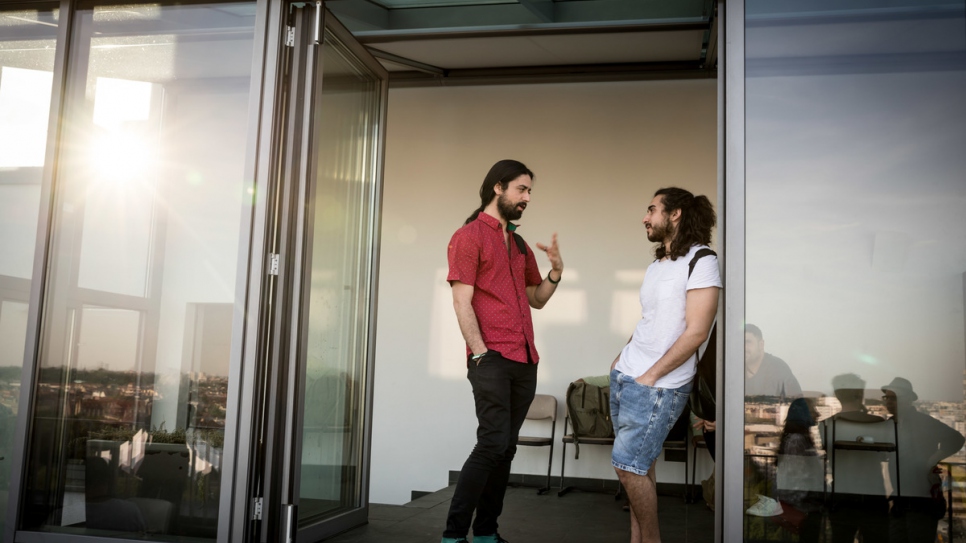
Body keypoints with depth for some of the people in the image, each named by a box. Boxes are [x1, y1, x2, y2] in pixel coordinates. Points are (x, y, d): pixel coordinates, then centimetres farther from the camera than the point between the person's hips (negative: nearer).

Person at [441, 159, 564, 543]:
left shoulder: (520, 244, 20)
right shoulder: (470, 235, -2)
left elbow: (536, 300, 22)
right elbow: (462, 302, -8)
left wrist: (556, 271, 4)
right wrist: (481, 354, -14)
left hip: (525, 360, 7)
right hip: (491, 359, -7)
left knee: (506, 448, 7)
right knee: (493, 443, -12)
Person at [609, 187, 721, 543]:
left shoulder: (701, 261, -12)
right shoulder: (656, 266, 13)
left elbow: (696, 332, -17)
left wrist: (651, 376, -15)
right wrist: (624, 358, 9)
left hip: (657, 386, -7)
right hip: (625, 378, 7)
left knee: (629, 465, -5)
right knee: (640, 466, 10)